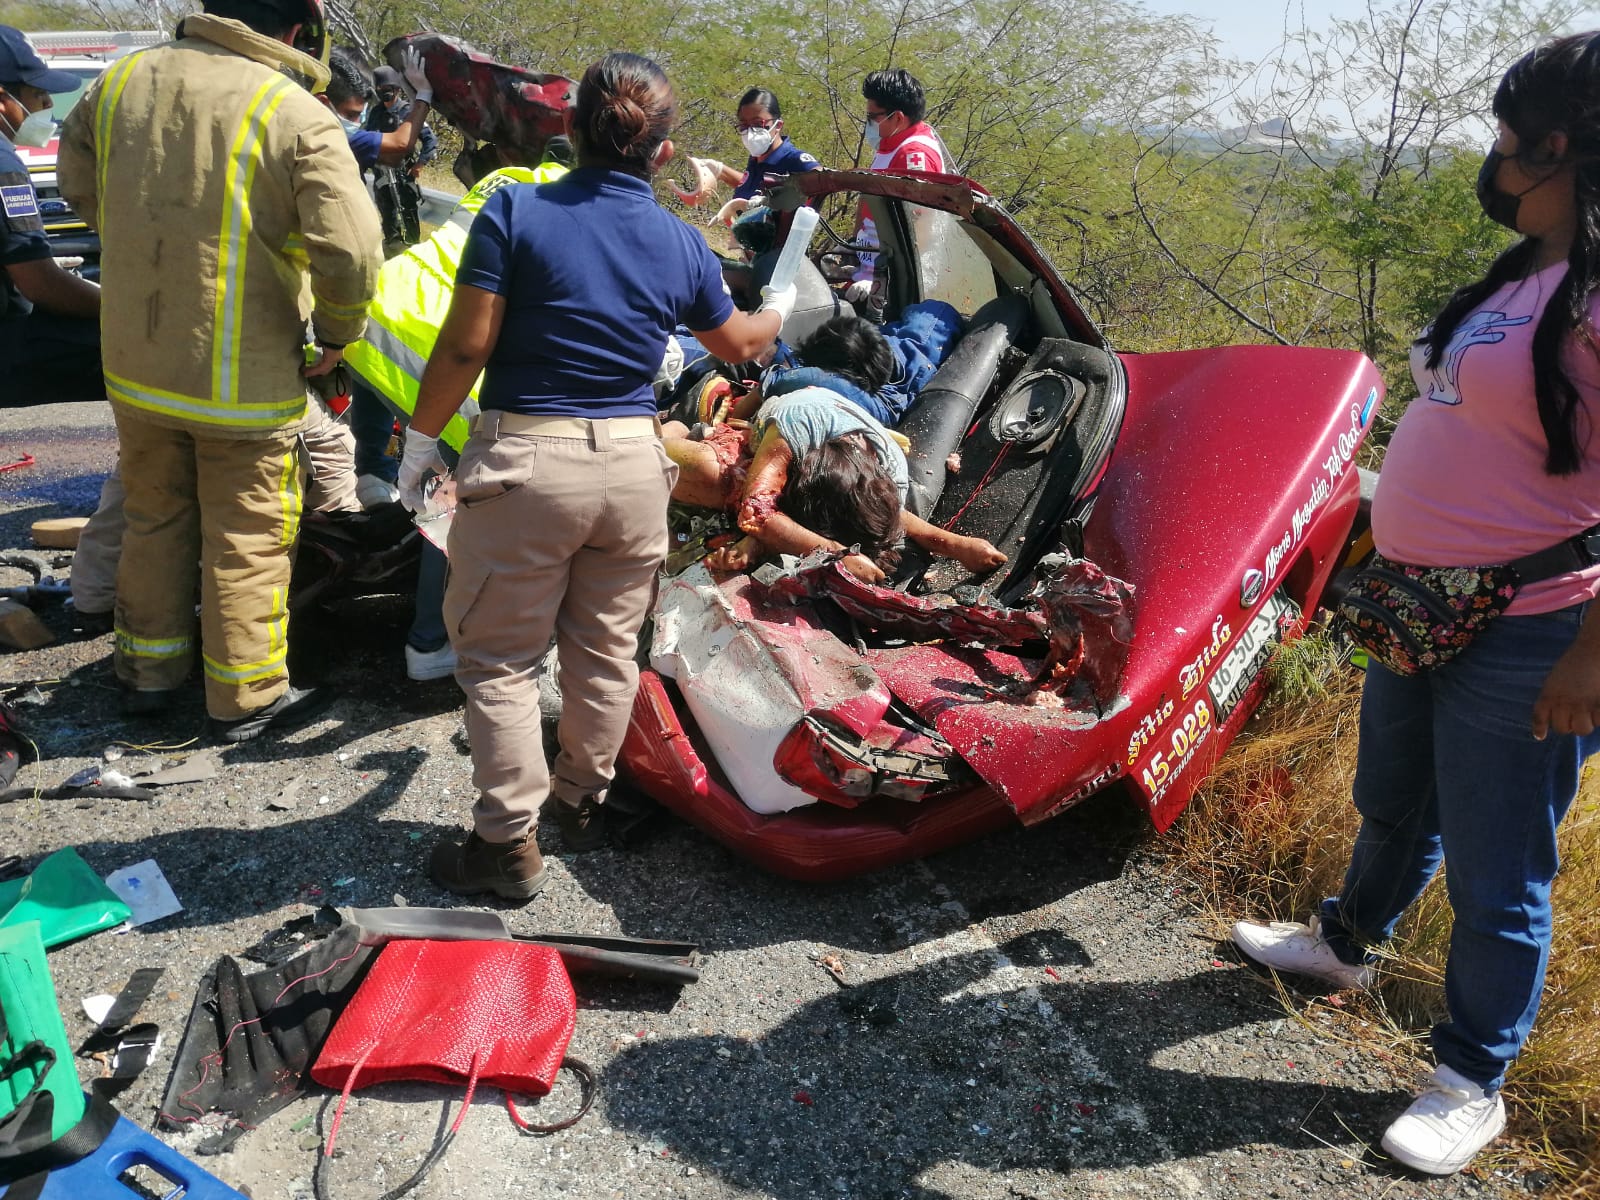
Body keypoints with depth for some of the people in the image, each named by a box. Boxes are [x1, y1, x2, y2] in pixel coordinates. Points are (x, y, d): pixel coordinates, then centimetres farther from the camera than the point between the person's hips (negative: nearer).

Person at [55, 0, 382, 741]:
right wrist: (337, 334, -7)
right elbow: (350, 249, -24)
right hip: (244, 380, -6)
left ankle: (148, 672, 36)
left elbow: (78, 185, 17)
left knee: (154, 519, 22)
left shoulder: (119, 81, 3)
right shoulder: (298, 118, -17)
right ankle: (245, 698, 20)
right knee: (247, 540, 8)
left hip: (134, 365, 6)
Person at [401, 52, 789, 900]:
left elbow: (465, 346, -12)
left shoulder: (514, 212, -8)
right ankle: (584, 800, 34)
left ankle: (508, 844, 11)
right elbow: (736, 344, 21)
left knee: (498, 657, 7)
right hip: (633, 461, 4)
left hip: (526, 458, -4)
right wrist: (780, 310, 42)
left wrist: (421, 440, 1)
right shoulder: (681, 245, 4)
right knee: (607, 651, 17)